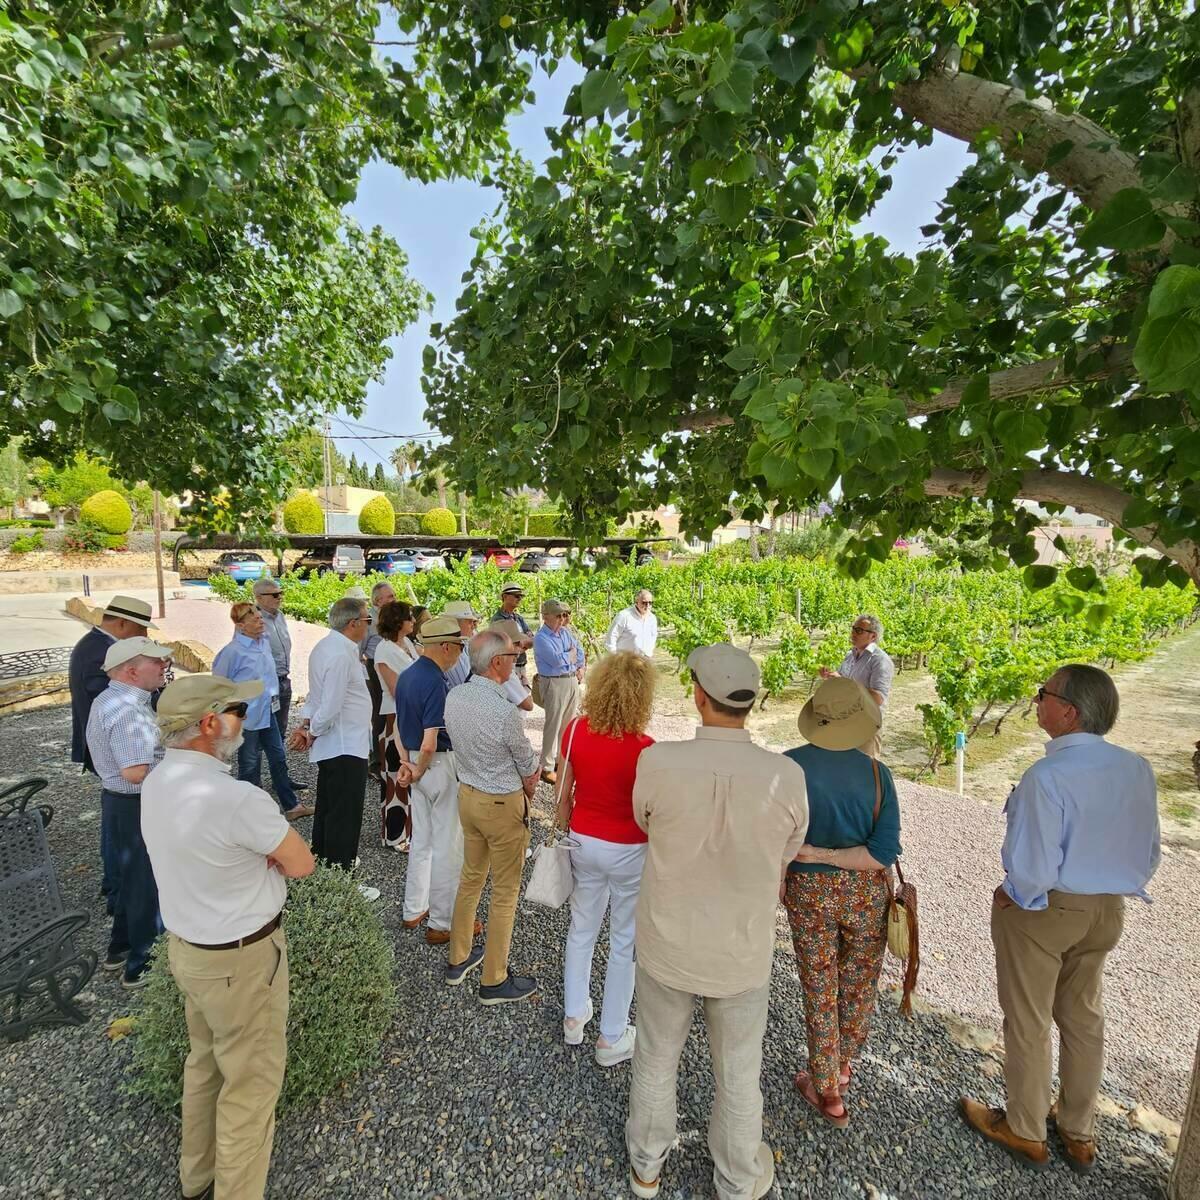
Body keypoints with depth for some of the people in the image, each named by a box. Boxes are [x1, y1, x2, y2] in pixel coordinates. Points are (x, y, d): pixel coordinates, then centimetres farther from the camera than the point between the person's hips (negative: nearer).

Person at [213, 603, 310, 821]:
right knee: (250, 765, 9)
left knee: (279, 758, 14)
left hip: (268, 713, 7)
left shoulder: (264, 641, 1)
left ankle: (291, 805, 25)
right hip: (247, 717, -7)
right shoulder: (232, 651, -20)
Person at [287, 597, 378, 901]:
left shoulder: (325, 646, 8)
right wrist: (312, 733, -9)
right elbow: (331, 706, -25)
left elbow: (317, 694, 14)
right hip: (346, 747, -10)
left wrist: (306, 725, 6)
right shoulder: (341, 655, -24)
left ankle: (324, 861, 41)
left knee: (327, 806, 24)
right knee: (345, 815, 0)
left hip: (330, 745, 10)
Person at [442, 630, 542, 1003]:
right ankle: (494, 981, 26)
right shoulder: (504, 712, -29)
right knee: (505, 892, 10)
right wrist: (526, 784, 9)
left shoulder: (453, 697, -7)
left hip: (467, 794, 7)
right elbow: (529, 769, -15)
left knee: (470, 878, 25)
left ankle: (458, 959, 41)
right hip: (503, 805, -7)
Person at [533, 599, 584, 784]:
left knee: (568, 723, 16)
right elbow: (557, 660, -23)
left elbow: (578, 651, 14)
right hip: (554, 683, -8)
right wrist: (571, 654, -5)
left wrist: (581, 668, -2)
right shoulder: (541, 638, -14)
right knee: (553, 725, -4)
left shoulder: (566, 633, 11)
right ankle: (546, 767, 5)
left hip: (573, 681, 8)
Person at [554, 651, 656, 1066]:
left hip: (583, 841, 5)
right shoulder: (643, 749, -27)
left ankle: (573, 1016, 44)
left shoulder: (575, 730, -13)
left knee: (582, 929, 25)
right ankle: (611, 1039, 34)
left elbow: (564, 794, -2)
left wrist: (563, 830, 14)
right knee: (624, 943, 17)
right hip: (628, 852, -4)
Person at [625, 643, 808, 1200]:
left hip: (666, 944, 0)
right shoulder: (787, 776, -24)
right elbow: (786, 854, -6)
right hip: (742, 953, 0)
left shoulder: (656, 762, -27)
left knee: (656, 1061, 27)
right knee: (738, 1074, 27)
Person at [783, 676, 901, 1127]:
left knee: (821, 992, 20)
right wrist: (823, 854, -14)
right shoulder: (876, 774, -14)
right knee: (859, 986, 27)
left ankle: (828, 1093, 37)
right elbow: (883, 853, -17)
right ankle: (842, 1066, 49)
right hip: (866, 893, 2)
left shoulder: (789, 767, -19)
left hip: (809, 893, -1)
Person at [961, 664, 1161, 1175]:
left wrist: (1009, 895, -9)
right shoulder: (1137, 768, -9)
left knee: (1028, 1021, 15)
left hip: (1043, 909, -6)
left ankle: (1025, 1131, 36)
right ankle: (1079, 1133, 44)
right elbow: (1148, 854, 2)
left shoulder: (1047, 777, -31)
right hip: (1107, 912, 6)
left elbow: (1035, 871, -28)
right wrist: (1116, 888, 16)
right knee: (1084, 1018, 25)